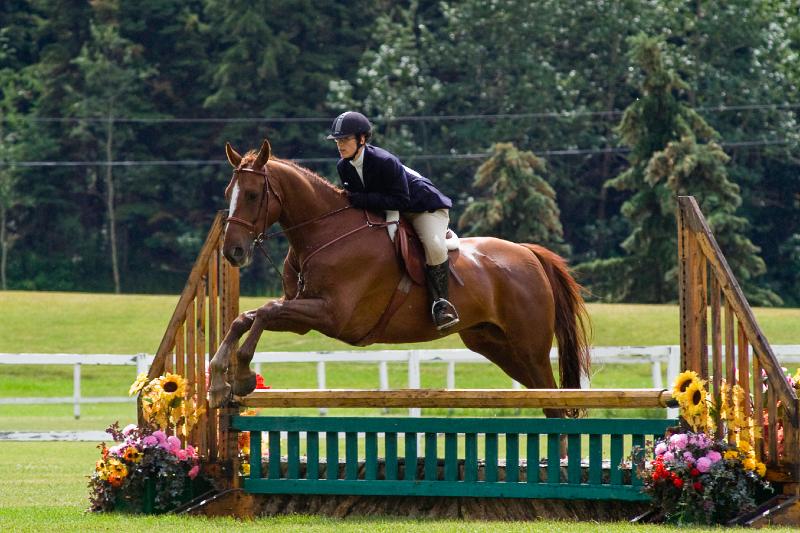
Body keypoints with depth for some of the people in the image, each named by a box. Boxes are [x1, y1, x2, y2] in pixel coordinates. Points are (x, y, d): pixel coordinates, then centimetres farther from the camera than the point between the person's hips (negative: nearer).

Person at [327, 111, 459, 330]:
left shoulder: (385, 162, -31)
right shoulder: (343, 166, -8)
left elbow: (401, 201, -32)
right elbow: (352, 198, 7)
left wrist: (360, 200, -35)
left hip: (423, 206, -8)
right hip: (386, 212, 8)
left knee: (434, 246, -32)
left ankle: (440, 304, -22)